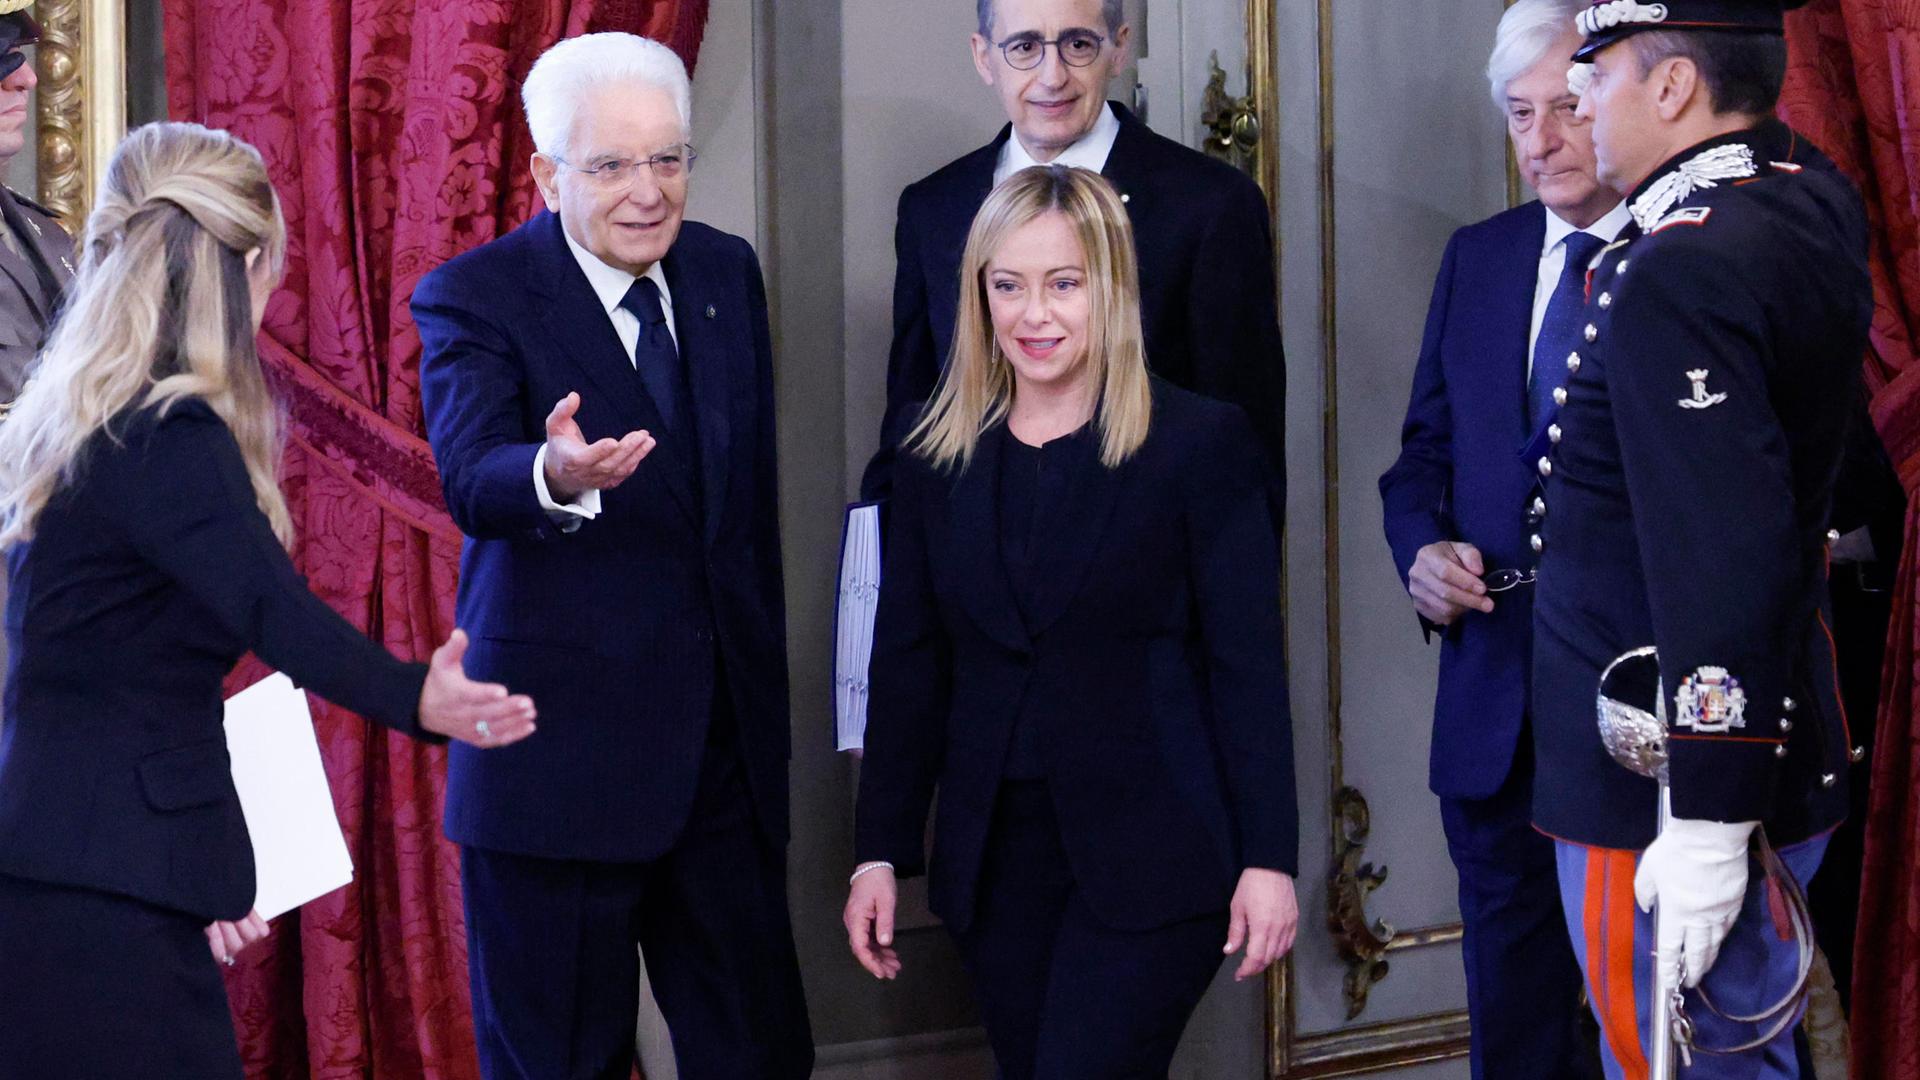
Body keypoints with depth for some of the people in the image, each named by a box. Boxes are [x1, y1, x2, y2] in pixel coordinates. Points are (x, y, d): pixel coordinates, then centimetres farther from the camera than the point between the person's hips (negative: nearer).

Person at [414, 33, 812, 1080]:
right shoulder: (473, 298, -9)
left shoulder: (727, 271, 9)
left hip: (726, 741, 5)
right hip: (560, 748, -5)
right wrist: (555, 475, -48)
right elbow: (471, 479, -26)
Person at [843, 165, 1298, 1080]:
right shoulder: (937, 463, 9)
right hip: (995, 863, 4)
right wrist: (879, 853, 6)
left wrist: (1268, 858, -10)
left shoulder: (1199, 445, -3)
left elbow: (1247, 665, -5)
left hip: (1146, 859, -4)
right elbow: (906, 668, 10)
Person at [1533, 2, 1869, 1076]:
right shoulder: (1815, 205, 6)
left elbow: (1719, 557, -28)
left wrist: (1706, 819, -26)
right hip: (1793, 748, 10)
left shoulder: (1679, 269, -23)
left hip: (1673, 786, -10)